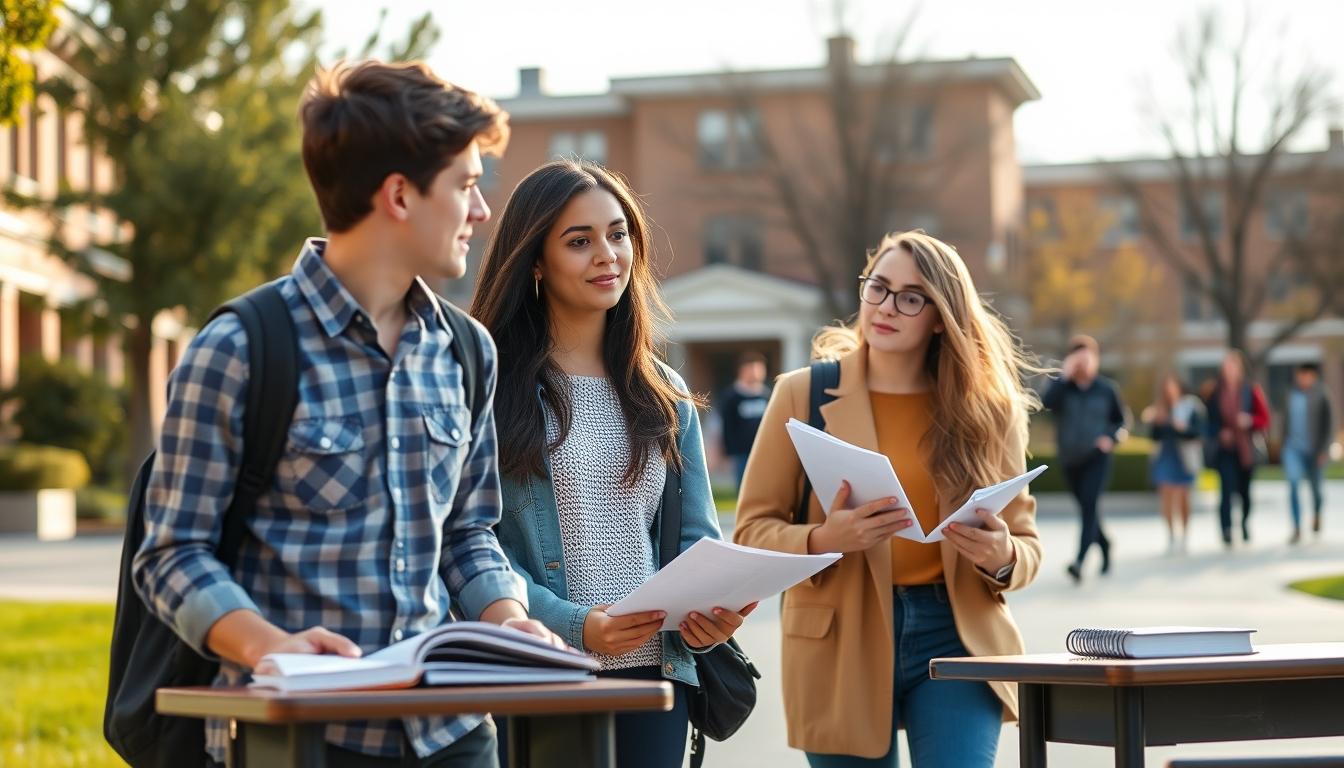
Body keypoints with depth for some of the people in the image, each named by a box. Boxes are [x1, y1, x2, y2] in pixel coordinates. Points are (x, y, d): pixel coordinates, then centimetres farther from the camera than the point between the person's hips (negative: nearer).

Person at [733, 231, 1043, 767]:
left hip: (957, 637, 0)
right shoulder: (802, 394, 2)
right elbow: (752, 531, 1)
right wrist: (820, 541, -19)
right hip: (842, 649, 0)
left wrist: (1002, 557, -14)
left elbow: (1025, 541, 10)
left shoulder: (987, 407, 5)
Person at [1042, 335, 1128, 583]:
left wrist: (1111, 437, -9)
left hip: (1096, 458, -3)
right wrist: (1064, 376, -24)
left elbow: (1121, 420, 10)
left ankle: (1080, 561, -29)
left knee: (1089, 506, -18)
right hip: (1070, 460, 3)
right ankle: (1104, 545, 41)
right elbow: (1047, 402, -21)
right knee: (1087, 510, 14)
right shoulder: (1062, 386, 0)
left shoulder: (1107, 389, 0)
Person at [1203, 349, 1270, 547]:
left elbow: (1264, 419, -2)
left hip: (1246, 448, 0)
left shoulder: (1251, 391, -4)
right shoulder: (1215, 392, 0)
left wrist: (1250, 420, -21)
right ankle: (1226, 529, -15)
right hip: (1224, 449, 0)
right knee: (1226, 487, -15)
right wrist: (1218, 434, -9)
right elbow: (1209, 418, 7)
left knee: (1244, 489, 13)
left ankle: (1245, 523, 38)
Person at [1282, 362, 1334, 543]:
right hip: (1293, 447, 2)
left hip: (1313, 449, -2)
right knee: (1293, 485, -13)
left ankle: (1316, 516, 44)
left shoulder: (1321, 397, -8)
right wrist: (1285, 444, 17)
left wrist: (1324, 450, -13)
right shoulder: (1292, 395, 4)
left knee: (1315, 486, 12)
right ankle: (1297, 529, -13)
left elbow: (1329, 425, -8)